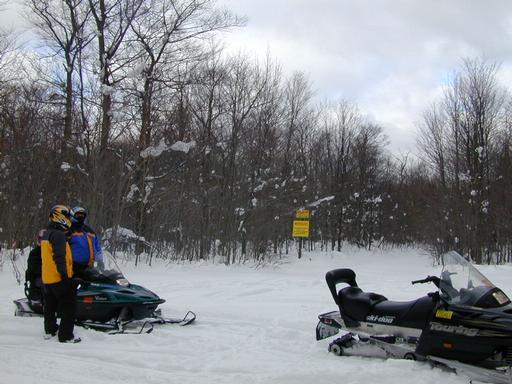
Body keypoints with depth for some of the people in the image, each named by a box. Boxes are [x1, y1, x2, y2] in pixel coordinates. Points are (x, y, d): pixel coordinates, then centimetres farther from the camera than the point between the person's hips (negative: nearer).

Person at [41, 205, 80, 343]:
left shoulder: (46, 233, 14)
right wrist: (64, 274, -23)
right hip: (60, 278, -10)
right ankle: (66, 335, -7)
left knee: (51, 305, 21)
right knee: (69, 306, -6)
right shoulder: (58, 234, -18)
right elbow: (59, 257, -24)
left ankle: (50, 329, 34)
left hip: (47, 278, 10)